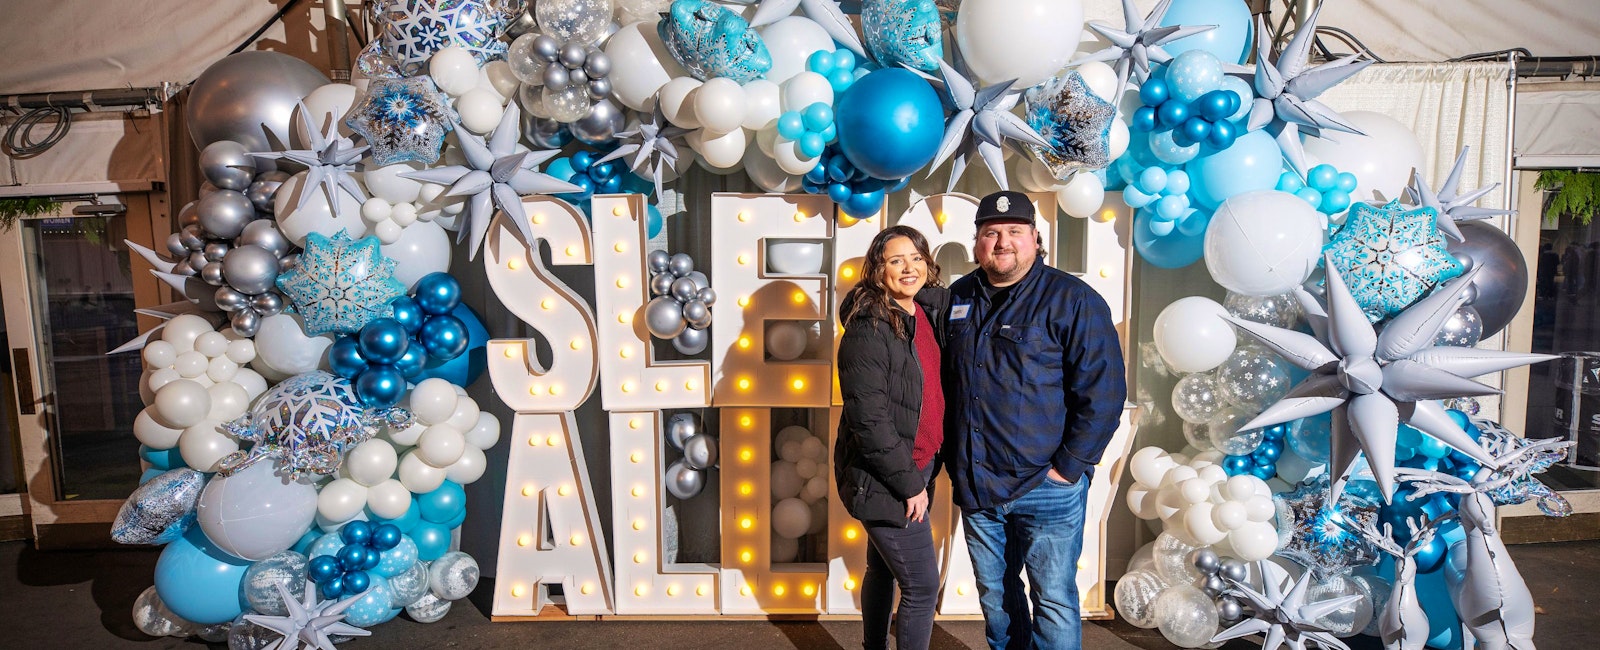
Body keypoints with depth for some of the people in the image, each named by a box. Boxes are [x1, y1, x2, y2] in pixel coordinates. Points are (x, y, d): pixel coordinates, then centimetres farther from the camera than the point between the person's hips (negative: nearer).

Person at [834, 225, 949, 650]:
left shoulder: (928, 311, 2)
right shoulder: (868, 329, -21)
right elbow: (869, 419, -24)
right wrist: (909, 484, -18)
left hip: (915, 467, 8)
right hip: (882, 479, -8)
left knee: (883, 568, 23)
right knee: (922, 586, -1)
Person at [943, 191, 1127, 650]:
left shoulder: (1072, 300, -9)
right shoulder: (958, 299, 8)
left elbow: (1104, 392, -13)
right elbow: (943, 384, 19)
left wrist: (1068, 467, -14)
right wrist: (950, 456, 12)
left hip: (1045, 489, -5)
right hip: (974, 488, 5)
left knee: (1054, 603, 4)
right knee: (995, 598, 18)